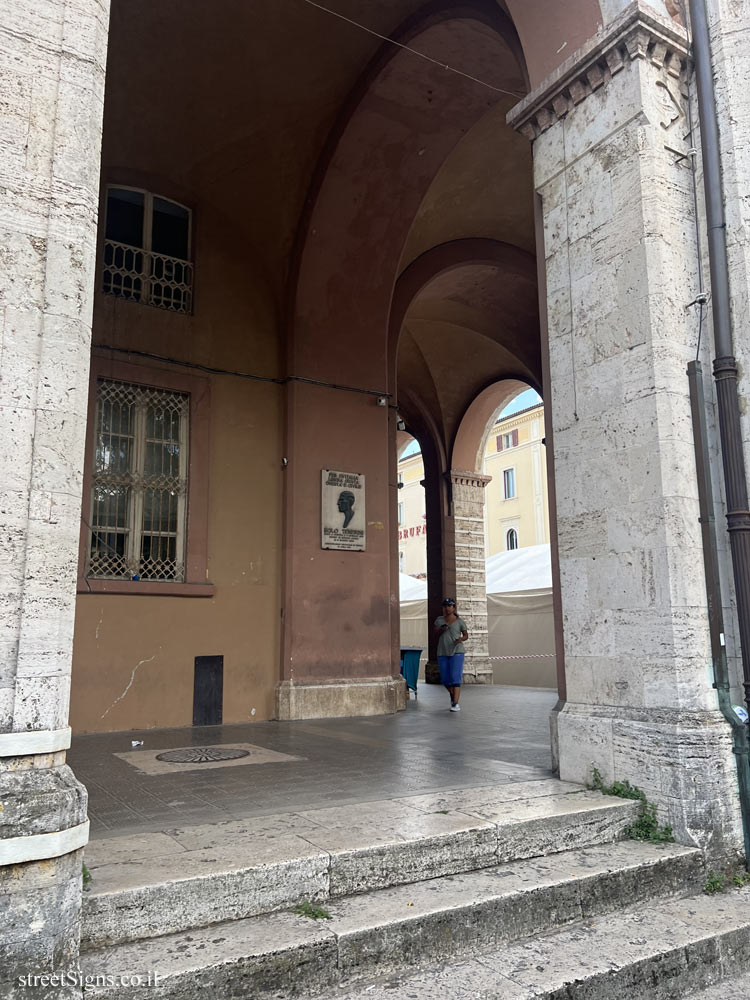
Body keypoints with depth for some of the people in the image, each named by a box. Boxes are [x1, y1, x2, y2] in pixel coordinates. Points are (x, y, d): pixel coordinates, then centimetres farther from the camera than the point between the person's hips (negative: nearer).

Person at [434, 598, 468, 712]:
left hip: (457, 652, -3)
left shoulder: (460, 622, 0)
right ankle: (453, 695, 34)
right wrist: (441, 630, -10)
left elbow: (466, 635, 10)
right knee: (445, 679, 7)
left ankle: (455, 704, -12)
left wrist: (461, 639, -12)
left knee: (455, 678, -13)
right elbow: (436, 634, 11)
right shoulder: (439, 620, 8)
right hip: (443, 653, 4)